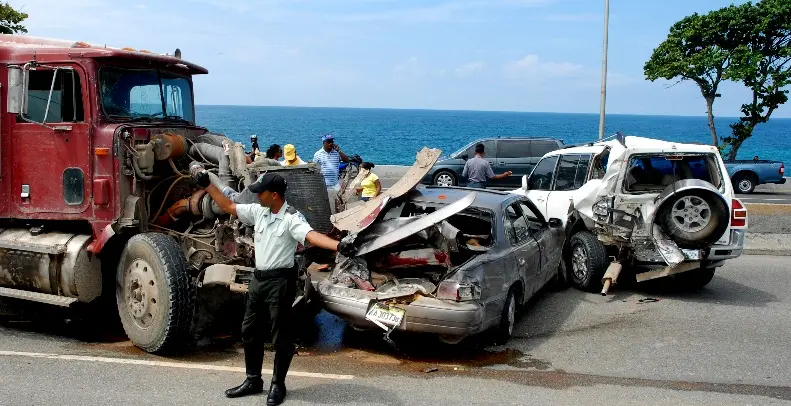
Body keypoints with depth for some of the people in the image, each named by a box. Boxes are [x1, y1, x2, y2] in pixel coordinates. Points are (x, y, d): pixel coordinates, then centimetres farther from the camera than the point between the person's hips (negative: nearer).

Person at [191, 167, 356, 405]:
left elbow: (312, 236, -34)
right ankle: (253, 381, 32)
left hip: (280, 281, -8)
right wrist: (207, 184, 12)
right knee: (250, 331, 17)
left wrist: (338, 245, -52)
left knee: (280, 336, 3)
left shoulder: (291, 218, -18)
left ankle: (278, 385, 18)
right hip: (258, 278, 8)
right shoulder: (258, 212, 4)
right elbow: (228, 207, 15)